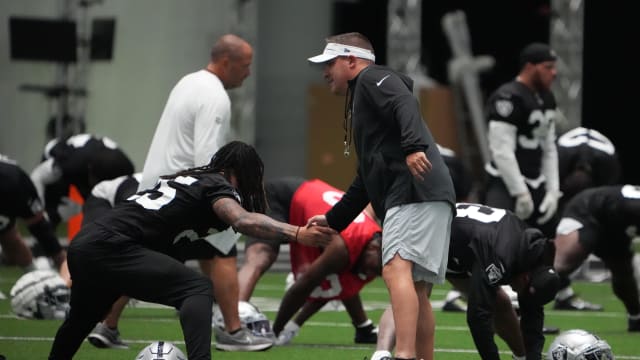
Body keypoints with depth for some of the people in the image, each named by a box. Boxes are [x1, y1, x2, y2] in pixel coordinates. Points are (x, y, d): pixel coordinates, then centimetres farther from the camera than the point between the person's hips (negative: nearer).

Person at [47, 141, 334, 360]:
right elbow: (243, 220, -23)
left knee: (83, 317, 33)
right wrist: (297, 234, -31)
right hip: (109, 248, -9)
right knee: (198, 288, -15)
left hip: (82, 244, 9)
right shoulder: (217, 186, -3)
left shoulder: (189, 179, 23)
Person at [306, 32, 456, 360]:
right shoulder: (360, 100, 34)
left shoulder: (372, 79, 6)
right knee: (417, 292, 10)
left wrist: (414, 147, -34)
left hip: (416, 191, -11)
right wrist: (332, 219, 37)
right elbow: (366, 181, 37)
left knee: (396, 270, -25)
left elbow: (406, 105, -18)